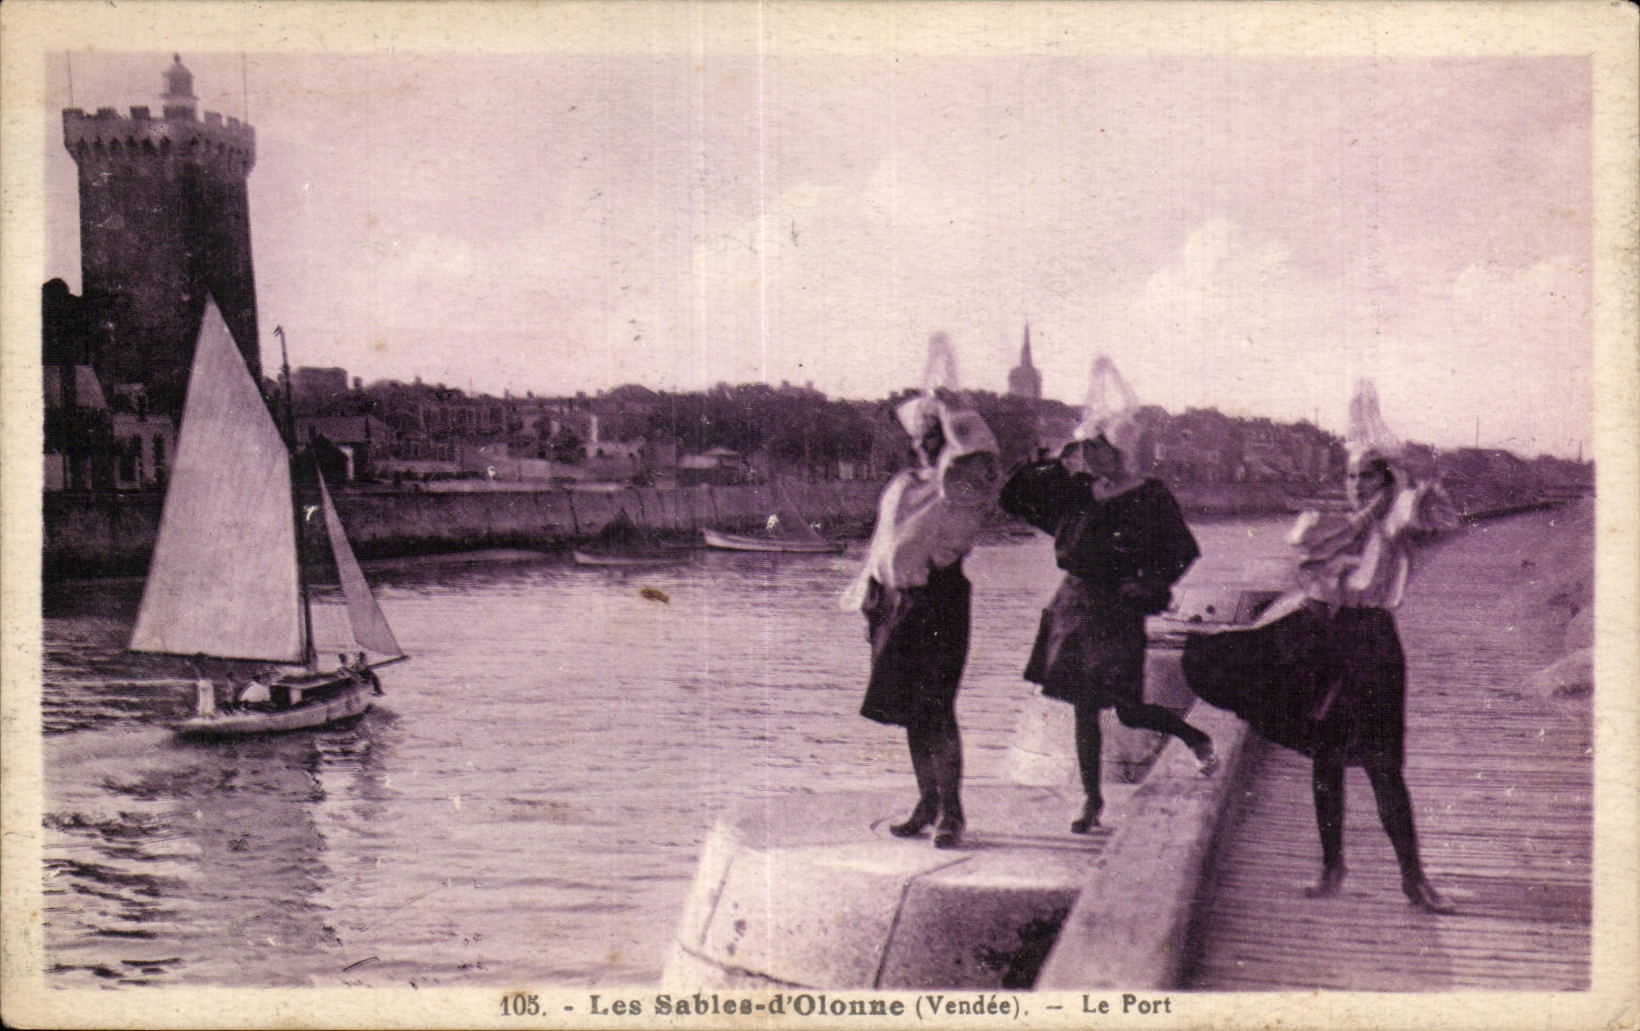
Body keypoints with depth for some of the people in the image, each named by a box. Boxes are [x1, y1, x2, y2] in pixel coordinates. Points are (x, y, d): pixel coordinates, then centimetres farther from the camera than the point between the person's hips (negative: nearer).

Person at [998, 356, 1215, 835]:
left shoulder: (1150, 497, -7)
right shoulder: (1077, 493, 6)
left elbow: (1184, 551, -1)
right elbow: (1013, 498, 9)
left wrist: (1150, 584, -12)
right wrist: (1054, 466, 0)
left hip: (1118, 608, -5)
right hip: (1075, 604, 5)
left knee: (1129, 710, -5)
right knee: (1084, 706, 7)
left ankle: (1197, 739, 23)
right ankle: (1092, 799, 18)